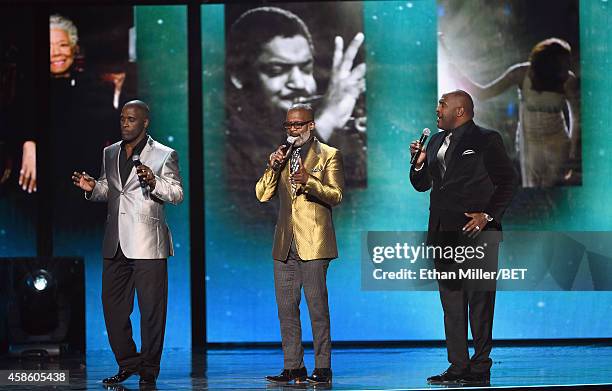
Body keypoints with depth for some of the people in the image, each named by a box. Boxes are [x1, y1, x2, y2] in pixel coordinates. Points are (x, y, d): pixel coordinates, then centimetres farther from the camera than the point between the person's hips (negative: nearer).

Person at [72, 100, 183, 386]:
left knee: (151, 308, -2)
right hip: (115, 244, 5)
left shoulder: (164, 155, 0)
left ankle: (149, 369, 7)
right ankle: (128, 363, 19)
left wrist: (154, 182, -21)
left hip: (147, 244, -5)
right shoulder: (110, 153, 15)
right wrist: (93, 188, 3)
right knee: (113, 305, 7)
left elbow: (177, 194, -4)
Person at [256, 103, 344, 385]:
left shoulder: (329, 155, 2)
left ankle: (322, 368, -2)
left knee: (317, 307, -6)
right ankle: (293, 368, 10)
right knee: (286, 308, 5)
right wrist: (272, 167, -4)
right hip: (285, 244, 5)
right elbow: (262, 195, 12)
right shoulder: (283, 156, 18)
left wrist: (309, 181, -23)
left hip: (313, 243, -5)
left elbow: (336, 195, -7)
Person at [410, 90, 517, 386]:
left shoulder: (486, 140, -1)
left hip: (475, 232, -7)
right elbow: (421, 184, 21)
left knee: (479, 300, -5)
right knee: (451, 301, 7)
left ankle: (480, 367, -3)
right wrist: (419, 163, 1)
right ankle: (458, 365, 10)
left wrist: (488, 215, -11)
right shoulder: (436, 141, 18)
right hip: (443, 234, 7)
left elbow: (508, 181, -4)